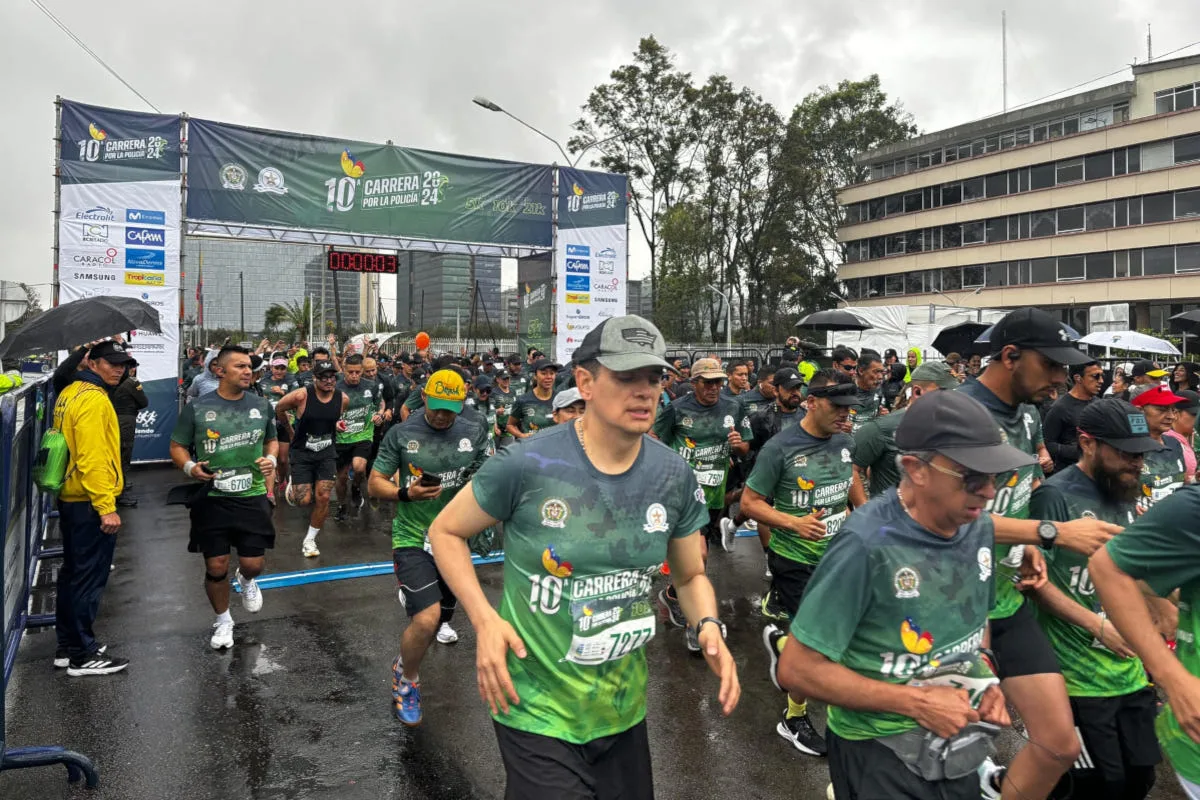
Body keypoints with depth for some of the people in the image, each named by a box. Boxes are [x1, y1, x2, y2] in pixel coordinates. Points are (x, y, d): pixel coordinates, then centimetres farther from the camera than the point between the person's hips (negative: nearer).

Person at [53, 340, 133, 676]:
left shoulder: (69, 392, 12)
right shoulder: (93, 399, -19)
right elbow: (94, 458, -25)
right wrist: (106, 507, -24)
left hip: (69, 498, 10)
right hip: (90, 504, -10)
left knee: (72, 573, 18)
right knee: (89, 578, -1)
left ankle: (67, 645, 29)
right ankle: (83, 655, 9)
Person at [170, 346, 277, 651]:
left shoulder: (261, 405, 4)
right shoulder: (198, 407, -4)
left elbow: (271, 440, 17)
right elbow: (177, 446, 4)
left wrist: (271, 459, -4)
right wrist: (189, 467, -16)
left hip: (252, 498, 1)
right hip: (211, 499, -1)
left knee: (253, 564, 0)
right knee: (216, 567, 5)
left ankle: (246, 581, 39)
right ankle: (223, 621, 29)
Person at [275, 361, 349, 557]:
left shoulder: (343, 399, -8)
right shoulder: (301, 395, -19)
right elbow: (279, 409, 1)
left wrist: (338, 425, 0)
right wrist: (290, 431, 10)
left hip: (326, 452, 3)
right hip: (302, 452, -3)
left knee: (323, 498, -4)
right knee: (304, 500, -5)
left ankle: (309, 540, 15)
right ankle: (292, 482, 33)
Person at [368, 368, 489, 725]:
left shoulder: (475, 434, 0)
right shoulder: (401, 434, -6)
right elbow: (375, 484, -3)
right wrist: (405, 493, -22)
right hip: (413, 538, -3)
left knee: (441, 611, 20)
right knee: (426, 620, -17)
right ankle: (407, 679, 13)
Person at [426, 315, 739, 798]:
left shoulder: (673, 477, -6)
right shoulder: (527, 464, -19)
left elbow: (690, 576, 7)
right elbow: (445, 532, -6)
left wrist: (709, 627, -13)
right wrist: (484, 619, -18)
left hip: (624, 708, 5)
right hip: (538, 710, -5)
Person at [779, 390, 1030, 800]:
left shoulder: (979, 526, -6)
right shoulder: (867, 544, -26)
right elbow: (797, 669, -22)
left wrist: (984, 676, -4)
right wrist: (917, 702, -21)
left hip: (955, 742, 6)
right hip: (880, 751, -6)